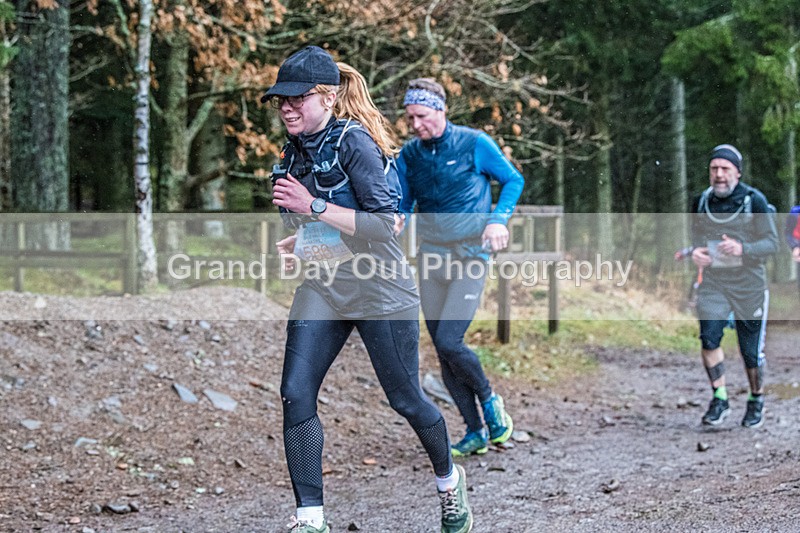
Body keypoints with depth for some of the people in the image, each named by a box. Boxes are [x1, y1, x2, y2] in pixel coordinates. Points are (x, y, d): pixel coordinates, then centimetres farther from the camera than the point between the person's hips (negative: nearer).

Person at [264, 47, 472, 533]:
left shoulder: (354, 143, -17)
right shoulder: (297, 153, 6)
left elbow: (383, 226, -23)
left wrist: (313, 206, -27)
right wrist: (289, 247, 5)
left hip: (380, 290, -7)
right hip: (321, 291, 7)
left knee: (405, 398, 7)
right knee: (295, 395, -9)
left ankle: (449, 480, 35)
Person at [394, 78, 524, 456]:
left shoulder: (474, 144, -7)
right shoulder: (409, 155, 5)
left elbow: (513, 180, 3)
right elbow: (402, 203, 11)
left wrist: (498, 219, -14)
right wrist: (395, 221, -12)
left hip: (469, 258, -5)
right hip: (431, 260, 5)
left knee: (449, 343, -17)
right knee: (443, 352, 4)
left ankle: (489, 400, 11)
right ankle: (476, 432, 15)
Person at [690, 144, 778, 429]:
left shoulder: (754, 200, -9)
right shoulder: (701, 202, 3)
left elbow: (772, 243, -9)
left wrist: (742, 249, -27)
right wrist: (695, 252, -7)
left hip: (749, 284, -2)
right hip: (713, 281, 3)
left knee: (751, 348, 4)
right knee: (709, 337, -16)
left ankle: (756, 402, 26)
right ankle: (719, 399, -2)